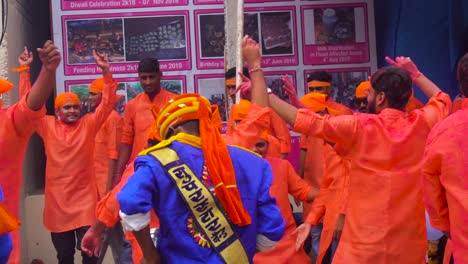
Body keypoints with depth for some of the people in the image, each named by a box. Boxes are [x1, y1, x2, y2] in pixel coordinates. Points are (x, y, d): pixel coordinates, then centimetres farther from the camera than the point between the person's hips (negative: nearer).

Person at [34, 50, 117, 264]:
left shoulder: (88, 124, 2)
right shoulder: (48, 126, 4)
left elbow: (107, 103, -5)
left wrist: (106, 72, -15)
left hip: (85, 200, -1)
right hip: (57, 200, 2)